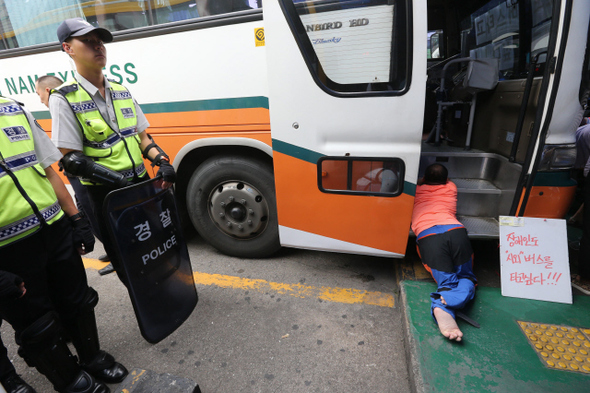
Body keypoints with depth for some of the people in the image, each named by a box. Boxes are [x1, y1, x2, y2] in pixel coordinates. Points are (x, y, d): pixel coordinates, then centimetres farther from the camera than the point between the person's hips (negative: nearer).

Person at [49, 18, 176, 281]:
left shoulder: (122, 91, 9)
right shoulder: (64, 99, -8)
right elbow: (71, 159, -12)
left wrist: (162, 161, -8)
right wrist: (117, 179, -24)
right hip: (106, 193, -5)